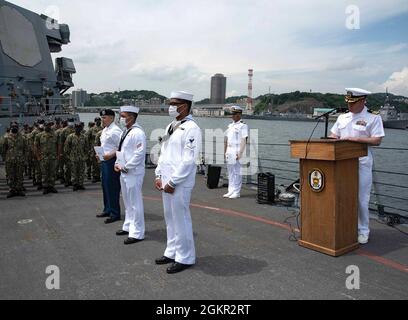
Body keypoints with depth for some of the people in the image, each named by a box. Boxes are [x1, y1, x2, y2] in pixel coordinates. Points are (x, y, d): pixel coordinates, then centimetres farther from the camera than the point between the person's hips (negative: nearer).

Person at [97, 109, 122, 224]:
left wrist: (110, 155, -25)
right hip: (104, 161, 10)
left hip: (111, 161, -10)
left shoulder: (115, 131, -15)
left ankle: (115, 213, 3)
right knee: (105, 186, 17)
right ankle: (107, 210, 30)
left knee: (112, 187, -5)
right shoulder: (104, 130, 16)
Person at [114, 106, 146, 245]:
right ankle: (128, 226, 34)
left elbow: (139, 154, -22)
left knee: (135, 203, -3)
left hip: (133, 173, -10)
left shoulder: (137, 133, -16)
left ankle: (137, 233, 6)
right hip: (124, 172, 10)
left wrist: (126, 167, -17)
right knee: (127, 202, 20)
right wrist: (117, 163, 6)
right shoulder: (125, 132, 14)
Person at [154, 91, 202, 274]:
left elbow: (189, 159, -19)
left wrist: (173, 182, -17)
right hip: (167, 181, 8)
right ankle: (172, 252, 31)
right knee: (170, 218, 16)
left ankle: (185, 258, 16)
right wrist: (159, 175, 10)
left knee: (181, 219, 1)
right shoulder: (171, 127, 14)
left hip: (180, 183, -8)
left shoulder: (191, 128, -13)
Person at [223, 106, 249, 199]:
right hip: (229, 151, 7)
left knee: (237, 172, -4)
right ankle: (230, 191, 17)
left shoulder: (243, 126, -6)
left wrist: (240, 153, -19)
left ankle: (236, 192, 2)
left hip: (237, 152, -7)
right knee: (230, 172, 10)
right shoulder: (230, 125, 17)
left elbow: (244, 140, -13)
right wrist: (225, 151, 13)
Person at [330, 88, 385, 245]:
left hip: (361, 163, -5)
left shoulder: (373, 118, -2)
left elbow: (377, 140, -10)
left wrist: (355, 139, -18)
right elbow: (334, 136, 18)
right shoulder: (342, 118, 16)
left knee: (361, 199, 0)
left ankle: (363, 231, 13)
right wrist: (331, 139, -5)